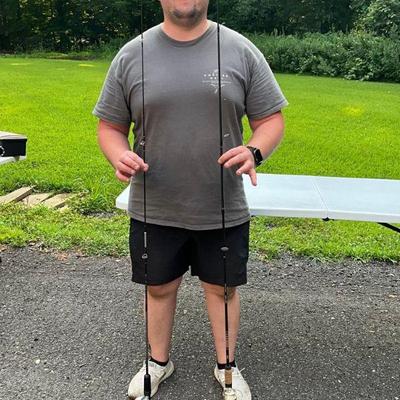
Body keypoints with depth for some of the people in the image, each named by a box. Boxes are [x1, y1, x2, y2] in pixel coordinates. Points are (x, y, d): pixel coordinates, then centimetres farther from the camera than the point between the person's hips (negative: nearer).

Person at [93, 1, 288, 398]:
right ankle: (159, 362, 42)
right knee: (159, 287, 17)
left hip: (223, 210, 0)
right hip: (154, 211, 1)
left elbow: (271, 119, 1)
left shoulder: (242, 52, -2)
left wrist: (254, 152, -20)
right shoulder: (131, 56, -1)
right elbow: (110, 126, 5)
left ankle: (226, 366, 39)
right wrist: (119, 156, -17)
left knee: (222, 287, 15)